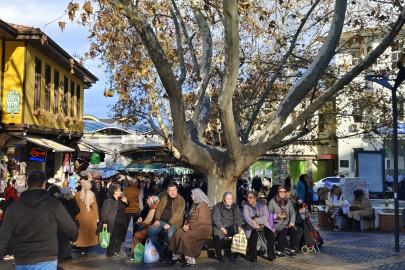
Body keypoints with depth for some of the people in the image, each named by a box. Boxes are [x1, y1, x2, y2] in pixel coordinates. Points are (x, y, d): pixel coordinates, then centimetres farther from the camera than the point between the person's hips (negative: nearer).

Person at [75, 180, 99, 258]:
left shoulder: (77, 194, -6)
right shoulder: (92, 194, -5)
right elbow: (94, 206, -3)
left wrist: (75, 217, 6)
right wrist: (96, 217, 4)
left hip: (80, 216, 0)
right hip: (89, 216, 0)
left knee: (81, 234, 9)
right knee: (88, 233, 9)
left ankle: (82, 252, 7)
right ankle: (85, 252, 9)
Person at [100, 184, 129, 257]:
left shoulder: (120, 200, 9)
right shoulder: (109, 201, -15)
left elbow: (125, 208, 18)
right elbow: (104, 212, -16)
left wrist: (126, 202, -3)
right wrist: (104, 222, -19)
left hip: (121, 223, 8)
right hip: (113, 223, -8)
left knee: (121, 237, 15)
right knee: (113, 238, -1)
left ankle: (117, 251, 30)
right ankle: (110, 253, 12)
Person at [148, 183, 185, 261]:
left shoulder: (180, 200, -2)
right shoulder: (164, 198, 18)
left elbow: (177, 213, -13)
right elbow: (159, 209, 15)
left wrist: (169, 224, -21)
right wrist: (157, 219, -4)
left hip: (173, 223, -5)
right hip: (161, 221, 5)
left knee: (169, 234, -35)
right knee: (151, 231, -20)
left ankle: (169, 254, -11)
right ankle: (161, 250, -4)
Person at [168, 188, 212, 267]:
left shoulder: (203, 205, -13)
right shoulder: (195, 204, 18)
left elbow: (201, 220, -20)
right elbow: (189, 216, 23)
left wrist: (189, 227, -18)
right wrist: (186, 223, 4)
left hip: (203, 228, -9)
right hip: (193, 227, 9)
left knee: (186, 237, -28)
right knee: (178, 234, -11)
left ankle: (190, 260, -23)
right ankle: (175, 256, -6)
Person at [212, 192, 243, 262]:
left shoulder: (235, 206, 7)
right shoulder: (218, 206, -3)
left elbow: (238, 218, 5)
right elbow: (216, 219, -9)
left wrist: (239, 226, -14)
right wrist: (222, 228, -22)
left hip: (231, 226, 3)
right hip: (219, 226, -3)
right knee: (217, 236, -34)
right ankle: (219, 254, -16)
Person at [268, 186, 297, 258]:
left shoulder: (288, 201, 14)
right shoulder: (272, 202, 2)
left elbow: (292, 212, 10)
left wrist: (292, 222, -7)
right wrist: (277, 216, -14)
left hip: (287, 223, 4)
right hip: (277, 224, -3)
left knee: (293, 230, -29)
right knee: (284, 230, -35)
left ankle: (292, 250, -16)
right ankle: (280, 251, -24)